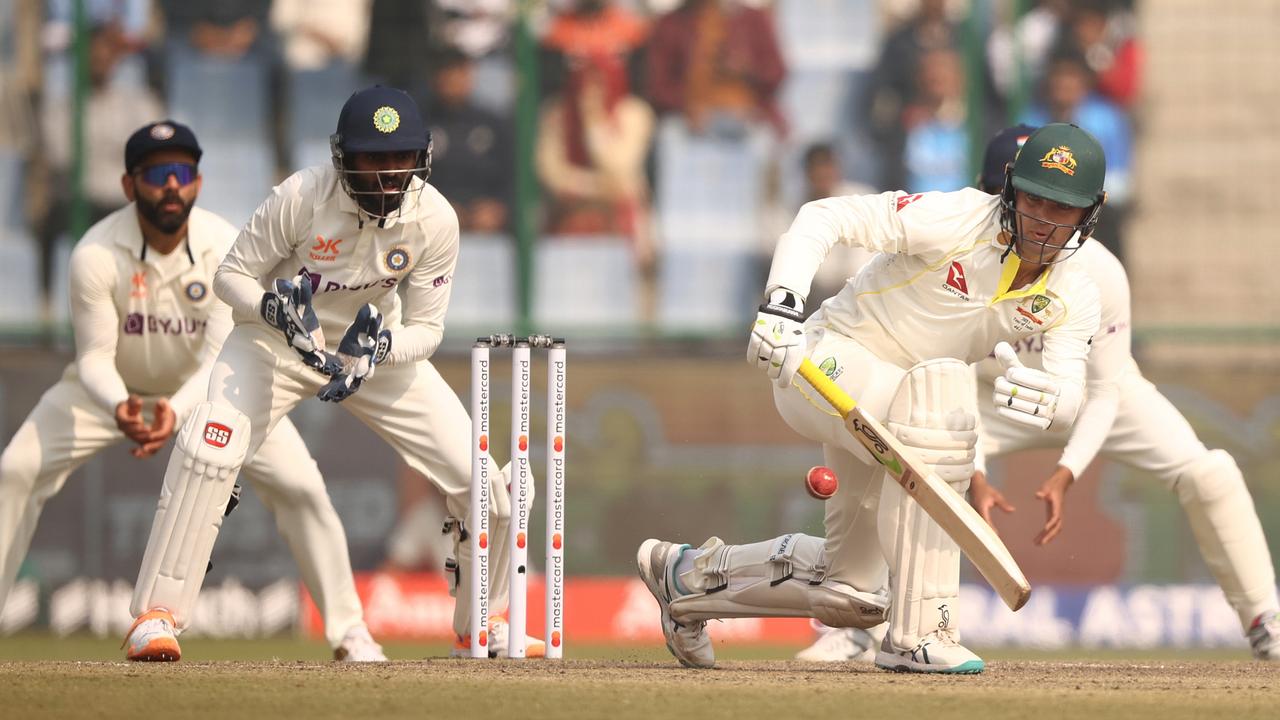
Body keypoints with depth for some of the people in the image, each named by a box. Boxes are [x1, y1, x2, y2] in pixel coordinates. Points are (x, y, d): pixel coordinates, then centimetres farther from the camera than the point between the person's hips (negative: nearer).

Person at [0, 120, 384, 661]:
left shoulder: (225, 250, -25)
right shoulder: (96, 256, -27)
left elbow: (221, 358, -29)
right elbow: (94, 355, -25)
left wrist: (176, 411, -49)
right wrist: (119, 408, -48)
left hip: (208, 387, 0)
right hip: (114, 387, 0)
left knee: (298, 484, -14)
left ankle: (349, 633, 0)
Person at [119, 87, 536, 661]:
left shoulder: (435, 220, -19)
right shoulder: (300, 198, -27)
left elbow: (426, 327, -11)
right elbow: (232, 275, -15)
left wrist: (378, 350, -31)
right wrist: (276, 308, -34)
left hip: (376, 345, 3)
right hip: (276, 340, -3)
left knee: (479, 479, -6)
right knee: (209, 448, -30)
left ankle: (480, 628, 18)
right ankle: (155, 616, -21)